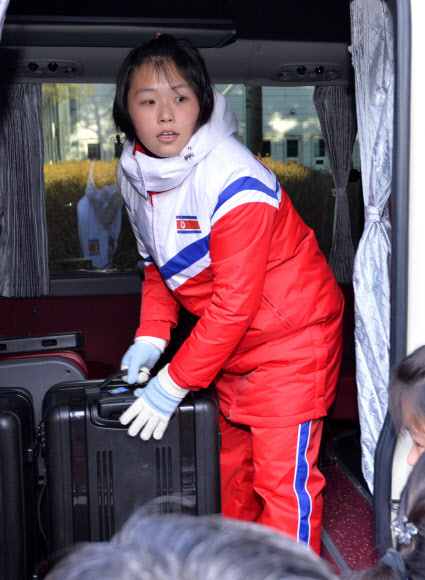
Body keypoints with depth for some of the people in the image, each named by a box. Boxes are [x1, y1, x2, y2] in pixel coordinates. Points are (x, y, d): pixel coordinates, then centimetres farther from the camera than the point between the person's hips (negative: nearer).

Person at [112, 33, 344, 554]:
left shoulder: (233, 182, -28)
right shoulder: (134, 175, -3)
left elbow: (234, 301, -27)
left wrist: (172, 386, -23)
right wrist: (150, 338, -4)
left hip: (291, 335, -7)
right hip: (232, 340, 8)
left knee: (282, 477, -6)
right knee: (231, 463, 18)